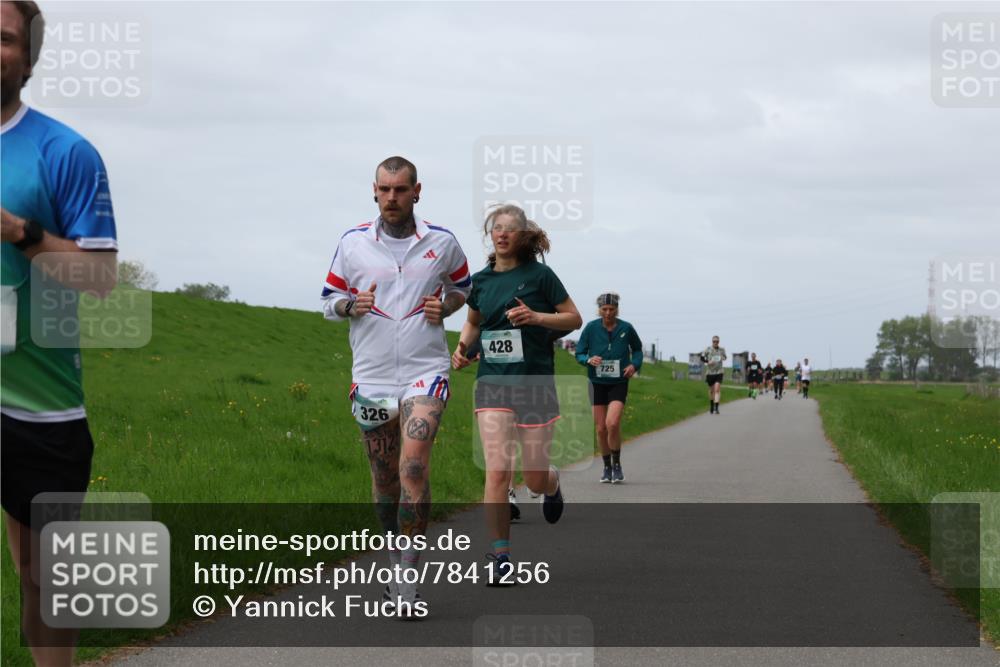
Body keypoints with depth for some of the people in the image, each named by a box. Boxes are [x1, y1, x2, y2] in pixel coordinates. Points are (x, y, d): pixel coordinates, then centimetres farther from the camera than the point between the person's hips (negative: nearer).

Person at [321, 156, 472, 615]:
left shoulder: (442, 243, 2)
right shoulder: (352, 243, 2)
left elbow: (463, 286, 19)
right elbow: (329, 302, 10)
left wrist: (444, 307, -2)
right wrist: (352, 305, -12)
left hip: (425, 370, -2)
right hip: (371, 374, 2)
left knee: (414, 464, -20)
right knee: (383, 477, 8)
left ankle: (408, 575, -15)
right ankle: (397, 563, 27)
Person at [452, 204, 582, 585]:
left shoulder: (539, 275, -3)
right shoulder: (481, 280, 7)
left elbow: (574, 319, 0)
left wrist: (537, 317, -16)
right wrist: (462, 346, 5)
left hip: (536, 383, -2)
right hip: (493, 383, 2)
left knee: (535, 478, 3)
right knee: (497, 472, -12)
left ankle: (553, 485, 43)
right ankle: (500, 558, -9)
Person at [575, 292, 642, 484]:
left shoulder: (626, 328, -5)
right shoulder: (591, 328, -5)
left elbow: (637, 349, 13)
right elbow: (579, 354, 2)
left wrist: (635, 364, -6)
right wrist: (589, 360, -20)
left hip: (618, 383, -1)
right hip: (597, 383, 1)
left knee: (612, 423, -19)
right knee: (601, 428, 3)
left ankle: (617, 465, -1)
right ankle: (607, 467, 22)